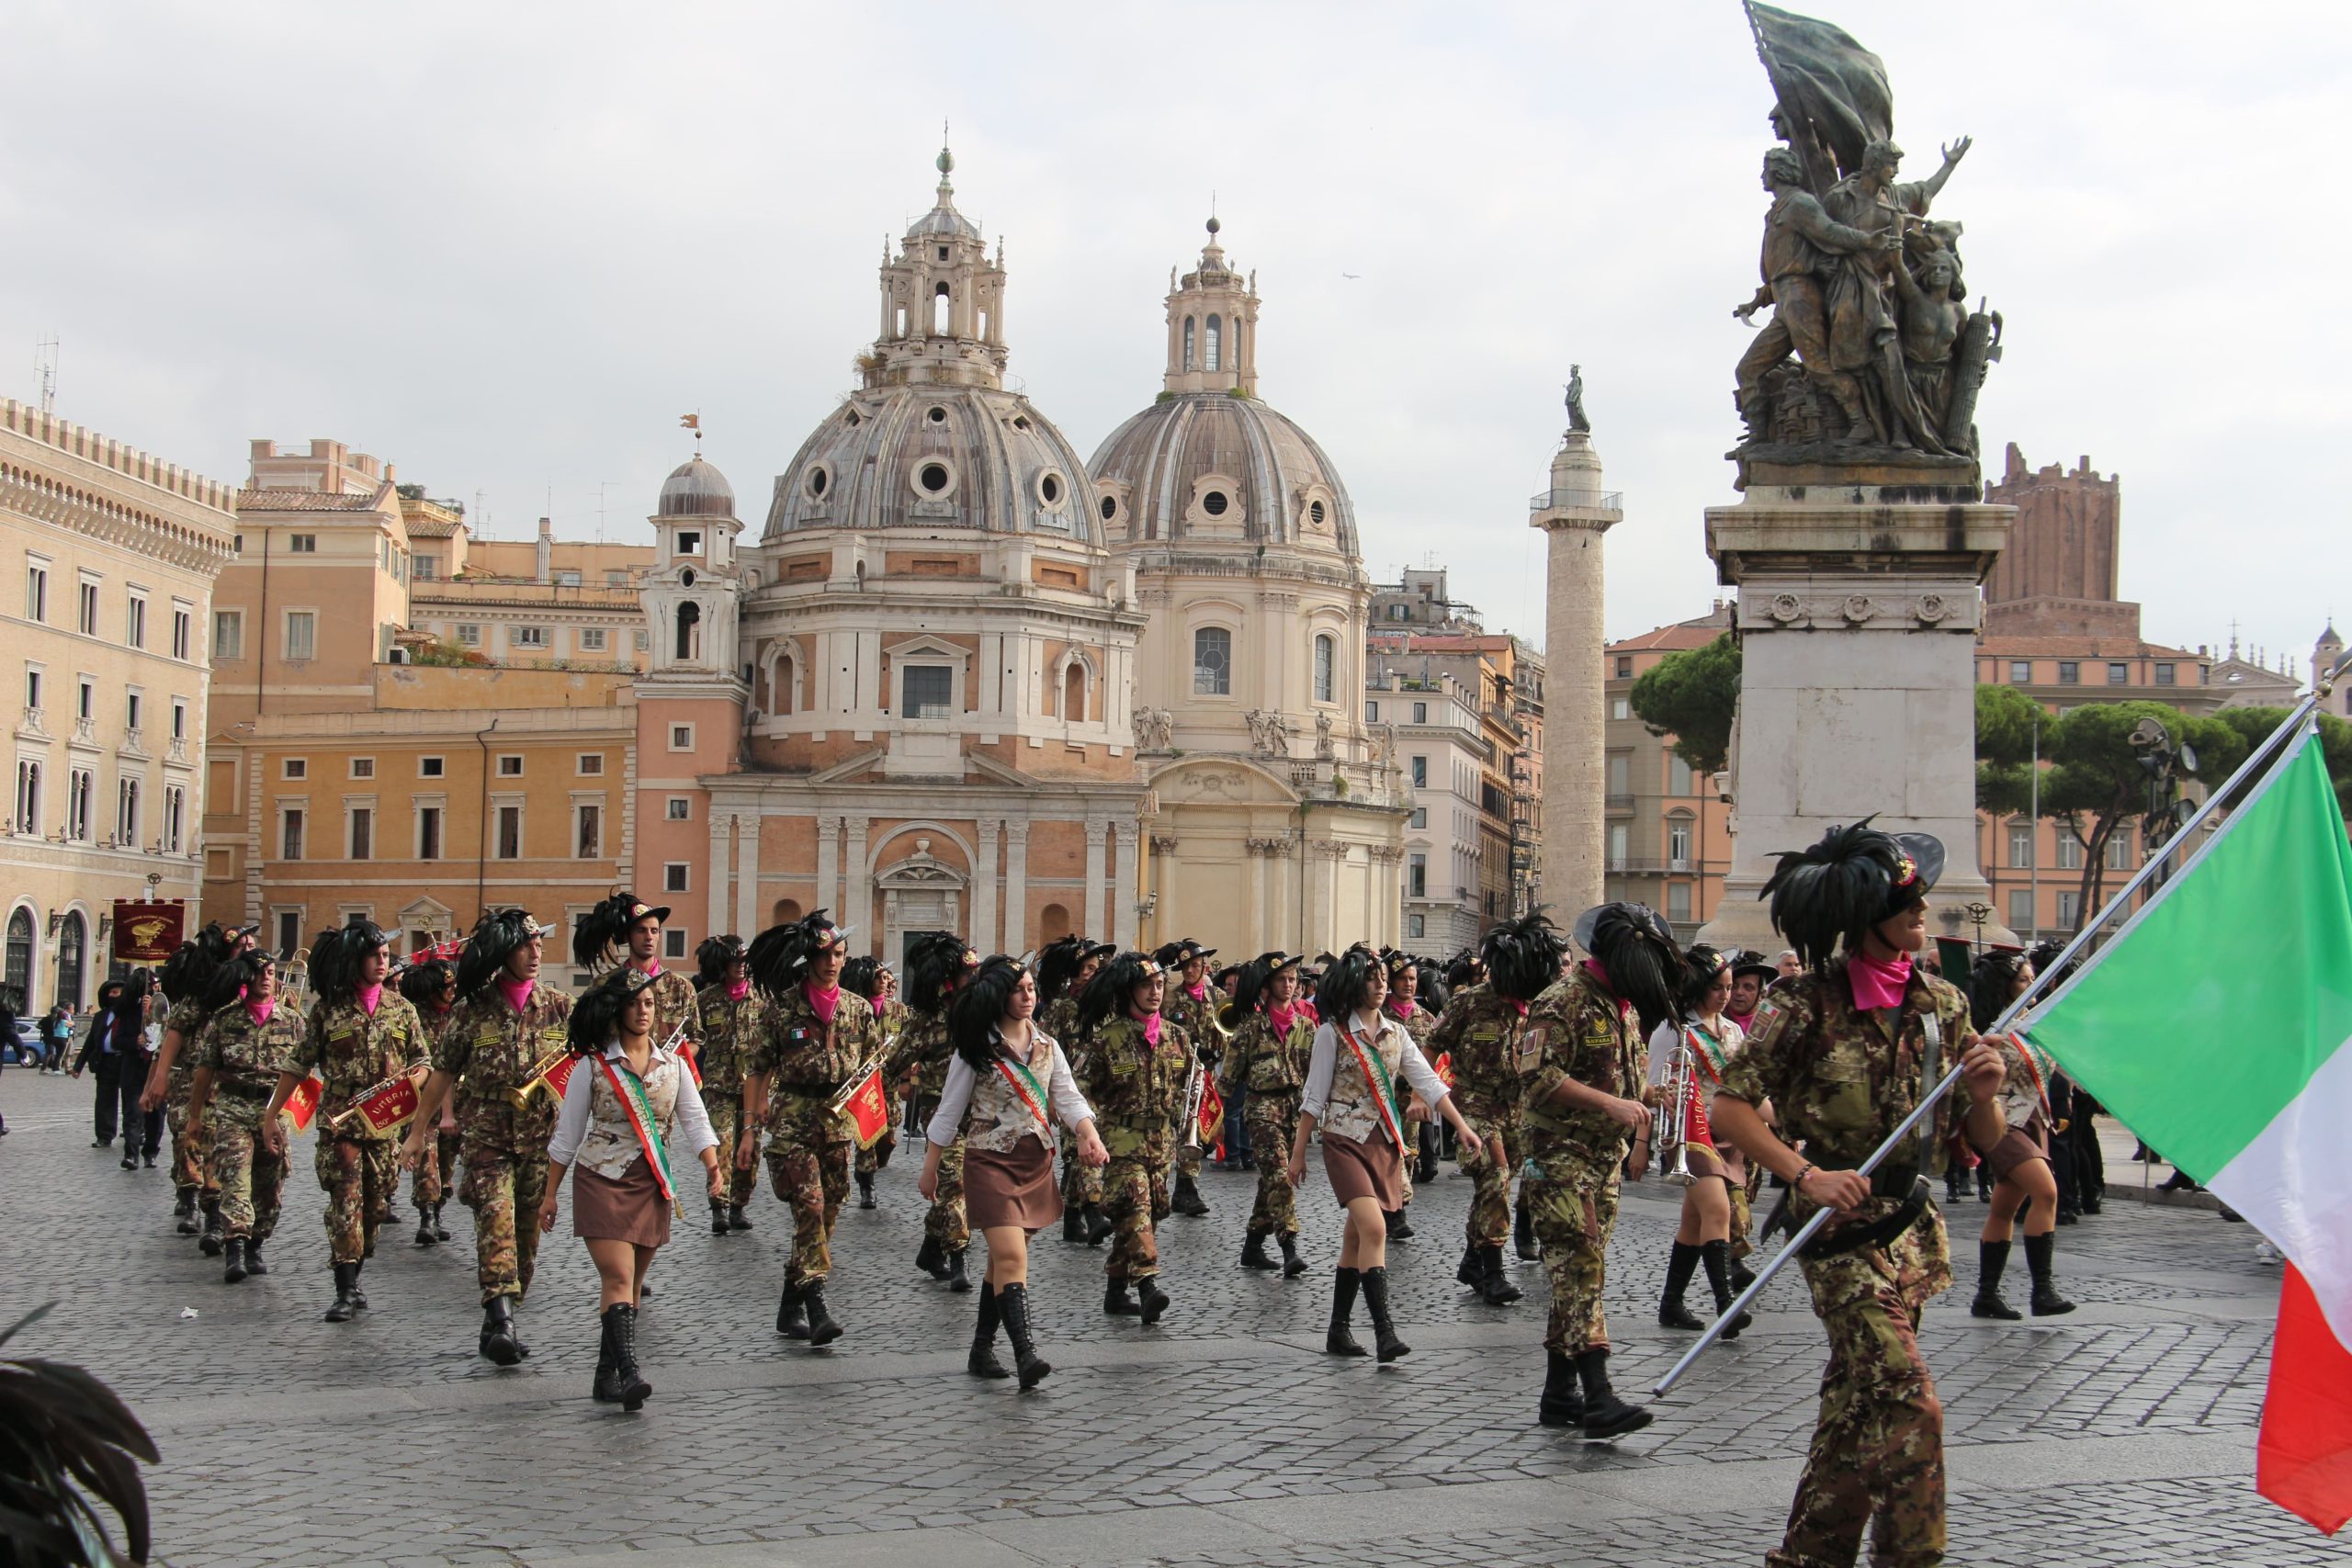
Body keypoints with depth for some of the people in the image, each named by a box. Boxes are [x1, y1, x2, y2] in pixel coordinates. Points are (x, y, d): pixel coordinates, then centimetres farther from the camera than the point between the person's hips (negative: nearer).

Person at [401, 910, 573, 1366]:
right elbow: (443, 1072, 7)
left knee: (527, 1228, 5)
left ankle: (498, 1323, 17)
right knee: (496, 1219, -18)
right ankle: (501, 1321, -27)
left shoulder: (558, 1007, 5)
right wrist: (418, 1131, 9)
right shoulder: (473, 1009, 0)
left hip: (541, 1137, 2)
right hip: (485, 1135, -2)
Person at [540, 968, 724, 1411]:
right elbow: (567, 1133, 3)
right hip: (602, 1179, -4)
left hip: (651, 1184, 4)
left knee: (631, 1285, 7)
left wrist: (713, 1167, -14)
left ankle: (606, 1379, 15)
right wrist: (550, 1192, 3)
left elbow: (695, 1121, 4)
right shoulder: (593, 1064, -1)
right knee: (618, 1278, -16)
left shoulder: (673, 1062, 7)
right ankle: (629, 1374, -24)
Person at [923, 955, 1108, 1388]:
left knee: (1004, 1259, 11)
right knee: (1011, 1256, -18)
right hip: (990, 1161, -5)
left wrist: (1089, 1135, -17)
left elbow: (1068, 1098, 3)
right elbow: (949, 1113, 0)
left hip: (1037, 1162, 5)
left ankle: (982, 1350, 21)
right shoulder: (976, 1049, -5)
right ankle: (1025, 1354, -26)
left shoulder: (1047, 1047, 9)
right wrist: (929, 1170, 2)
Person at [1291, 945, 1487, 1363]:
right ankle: (1384, 1332, -22)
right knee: (1374, 1229, -19)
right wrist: (1298, 1152, -3)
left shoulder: (1395, 1034, 10)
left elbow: (1428, 1084, 7)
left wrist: (1462, 1126, -2)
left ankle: (1339, 1330, 17)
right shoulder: (1333, 1033, -5)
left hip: (1386, 1142, 5)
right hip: (1346, 1140, -5)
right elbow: (1314, 1097, -3)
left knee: (1356, 1237, 9)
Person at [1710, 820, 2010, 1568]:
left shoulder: (1940, 1004, 5)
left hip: (1913, 1228, 6)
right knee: (1909, 1405, -15)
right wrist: (1806, 1175, -23)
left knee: (1859, 1408, 13)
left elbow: (1985, 1141, 7)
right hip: (1840, 1231, -6)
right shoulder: (1806, 1004, -11)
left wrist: (1984, 1094, -14)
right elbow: (1730, 1110, -12)